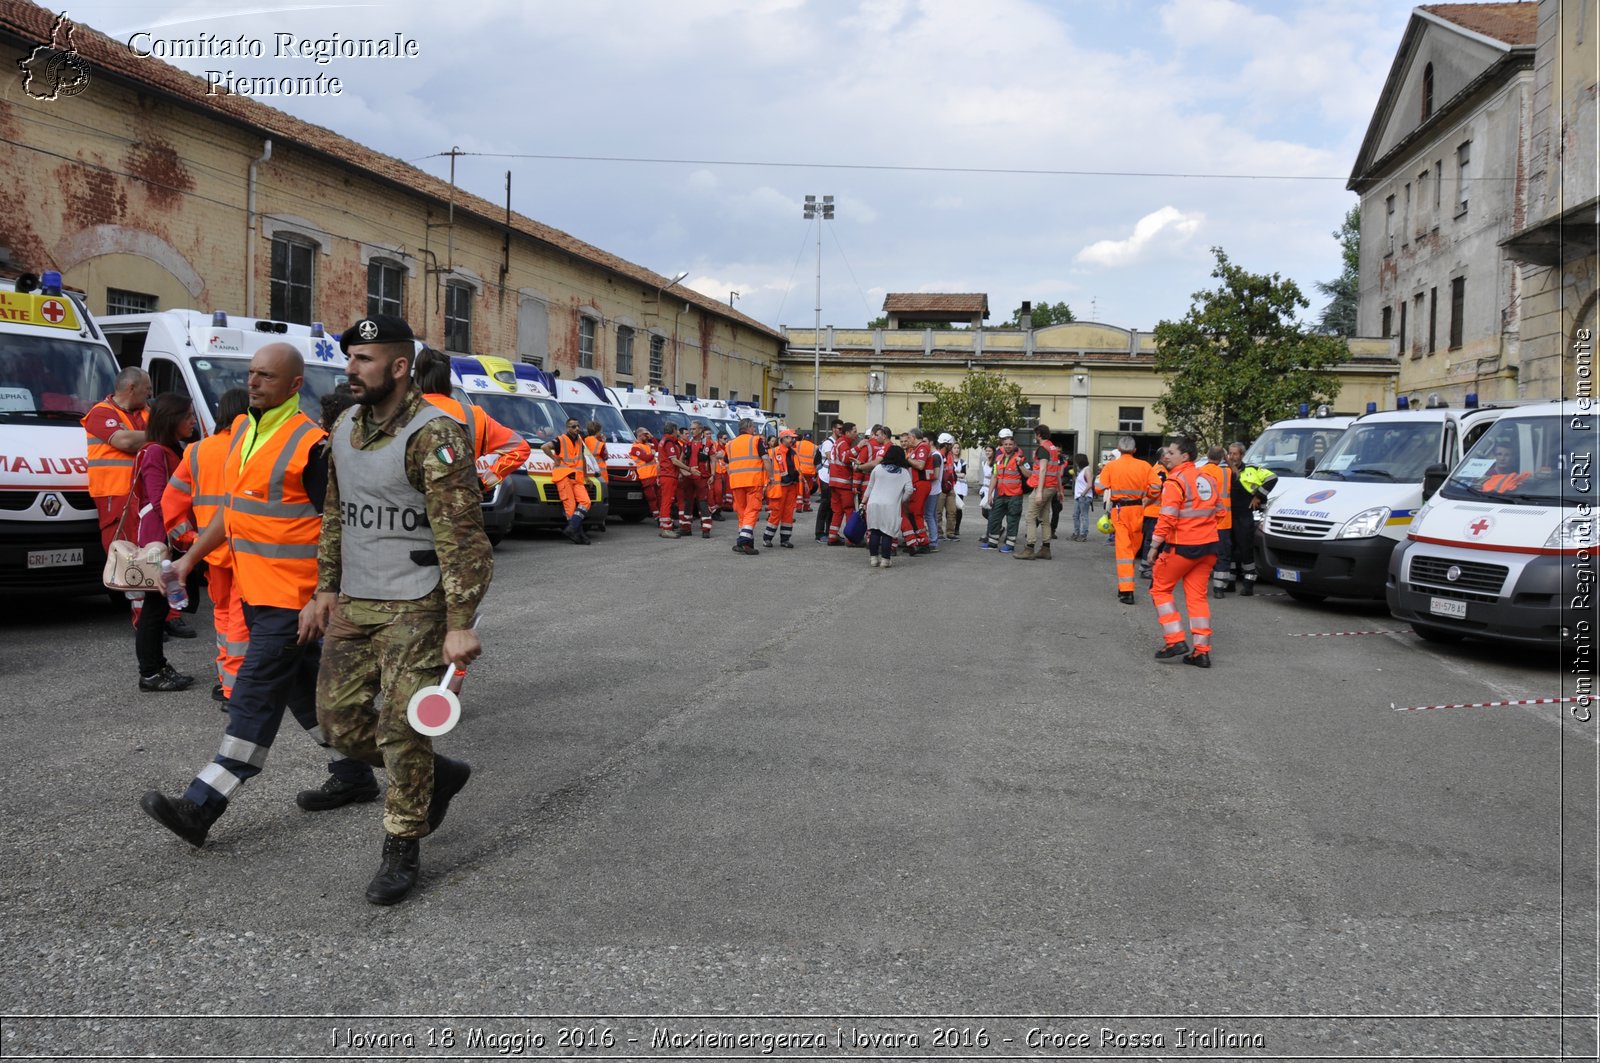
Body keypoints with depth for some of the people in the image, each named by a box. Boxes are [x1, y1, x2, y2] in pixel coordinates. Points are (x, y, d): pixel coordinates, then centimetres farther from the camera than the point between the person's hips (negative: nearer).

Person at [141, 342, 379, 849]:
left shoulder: (310, 443, -14)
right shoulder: (242, 430, 12)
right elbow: (232, 506, 22)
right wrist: (190, 558, 19)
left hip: (292, 595, -9)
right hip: (254, 591, 9)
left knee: (256, 696, -6)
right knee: (304, 686, 16)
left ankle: (201, 806, -3)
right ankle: (354, 775, 30)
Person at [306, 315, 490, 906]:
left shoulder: (434, 435, -15)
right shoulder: (344, 430, 11)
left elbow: (463, 536, -19)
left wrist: (460, 624, -23)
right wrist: (325, 590, 18)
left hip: (413, 608, -8)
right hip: (353, 607, 8)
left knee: (401, 731, -4)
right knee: (339, 723, 9)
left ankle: (403, 851, 15)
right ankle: (439, 775, 31)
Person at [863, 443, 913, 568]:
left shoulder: (877, 468, 9)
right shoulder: (904, 472, 6)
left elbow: (870, 487, 13)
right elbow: (909, 489, -3)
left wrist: (864, 501, 21)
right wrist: (902, 500, 13)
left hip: (874, 503, 2)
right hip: (891, 506, -2)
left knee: (874, 531, 9)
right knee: (888, 533, 2)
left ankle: (873, 558, 10)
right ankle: (885, 559, 1)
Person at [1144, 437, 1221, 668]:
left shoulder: (1175, 481, -12)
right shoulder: (1207, 479, 14)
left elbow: (1167, 518, -18)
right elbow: (1217, 512, 18)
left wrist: (1154, 546, -14)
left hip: (1182, 546, -7)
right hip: (1208, 545, 7)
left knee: (1160, 588, 8)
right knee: (1197, 595, 11)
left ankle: (1175, 640, 0)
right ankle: (1201, 651, 8)